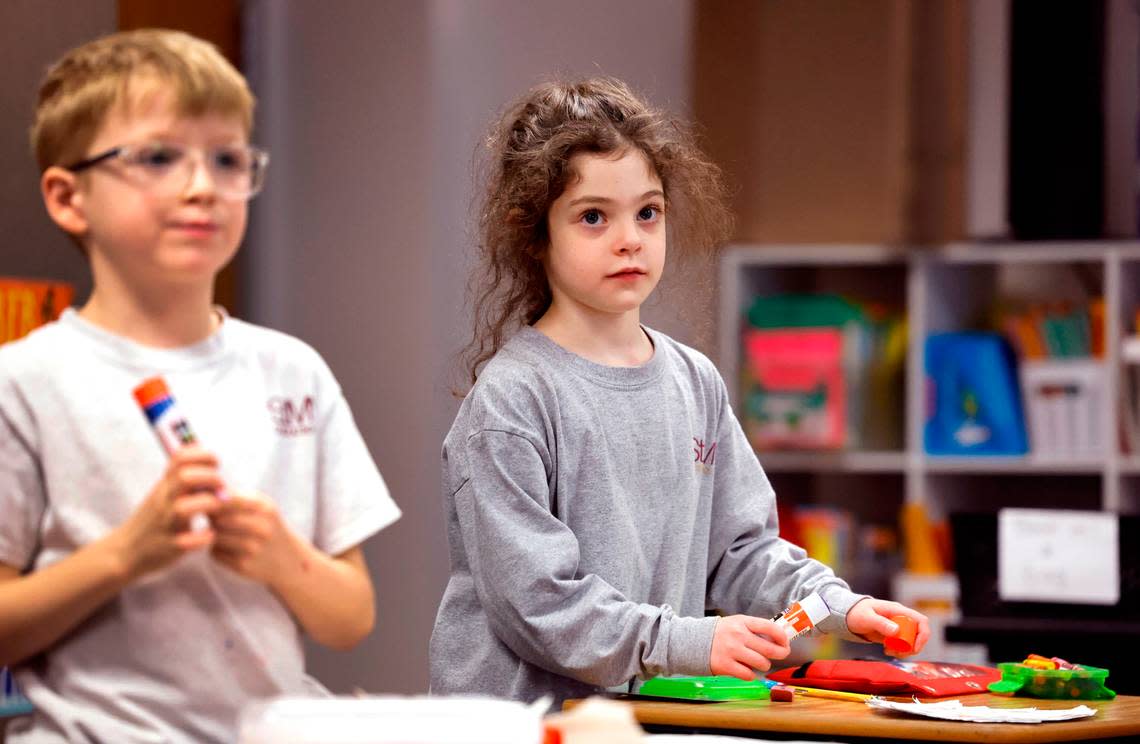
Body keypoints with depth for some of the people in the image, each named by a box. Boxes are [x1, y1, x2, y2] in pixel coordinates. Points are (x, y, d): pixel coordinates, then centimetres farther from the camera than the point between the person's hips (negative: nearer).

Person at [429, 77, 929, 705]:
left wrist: (841, 607, 2)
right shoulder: (510, 399, -8)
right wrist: (689, 642, -18)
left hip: (658, 708, 5)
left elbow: (740, 546, 18)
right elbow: (530, 594, -14)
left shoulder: (696, 383, 13)